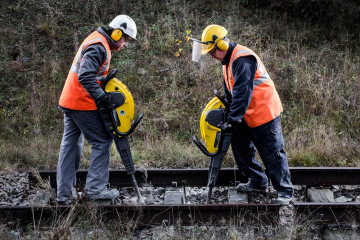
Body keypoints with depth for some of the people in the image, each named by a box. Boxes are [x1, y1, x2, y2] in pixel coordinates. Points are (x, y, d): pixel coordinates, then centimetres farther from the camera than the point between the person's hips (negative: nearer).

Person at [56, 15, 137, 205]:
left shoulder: (97, 42, 17)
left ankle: (64, 193, 14)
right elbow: (86, 77, -25)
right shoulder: (98, 46, -15)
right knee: (102, 142, -2)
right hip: (82, 103, -10)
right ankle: (95, 188, 1)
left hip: (69, 102, 10)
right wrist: (102, 98, -24)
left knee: (70, 145, 11)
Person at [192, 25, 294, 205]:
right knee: (240, 147, 13)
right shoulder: (228, 60, 10)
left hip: (264, 112, -10)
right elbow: (230, 91, 21)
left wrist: (233, 120, -28)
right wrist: (227, 112, 18)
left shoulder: (242, 59, -23)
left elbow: (242, 93, -28)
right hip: (247, 116, 10)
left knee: (273, 154, -5)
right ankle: (258, 183, 27)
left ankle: (285, 191, 4)